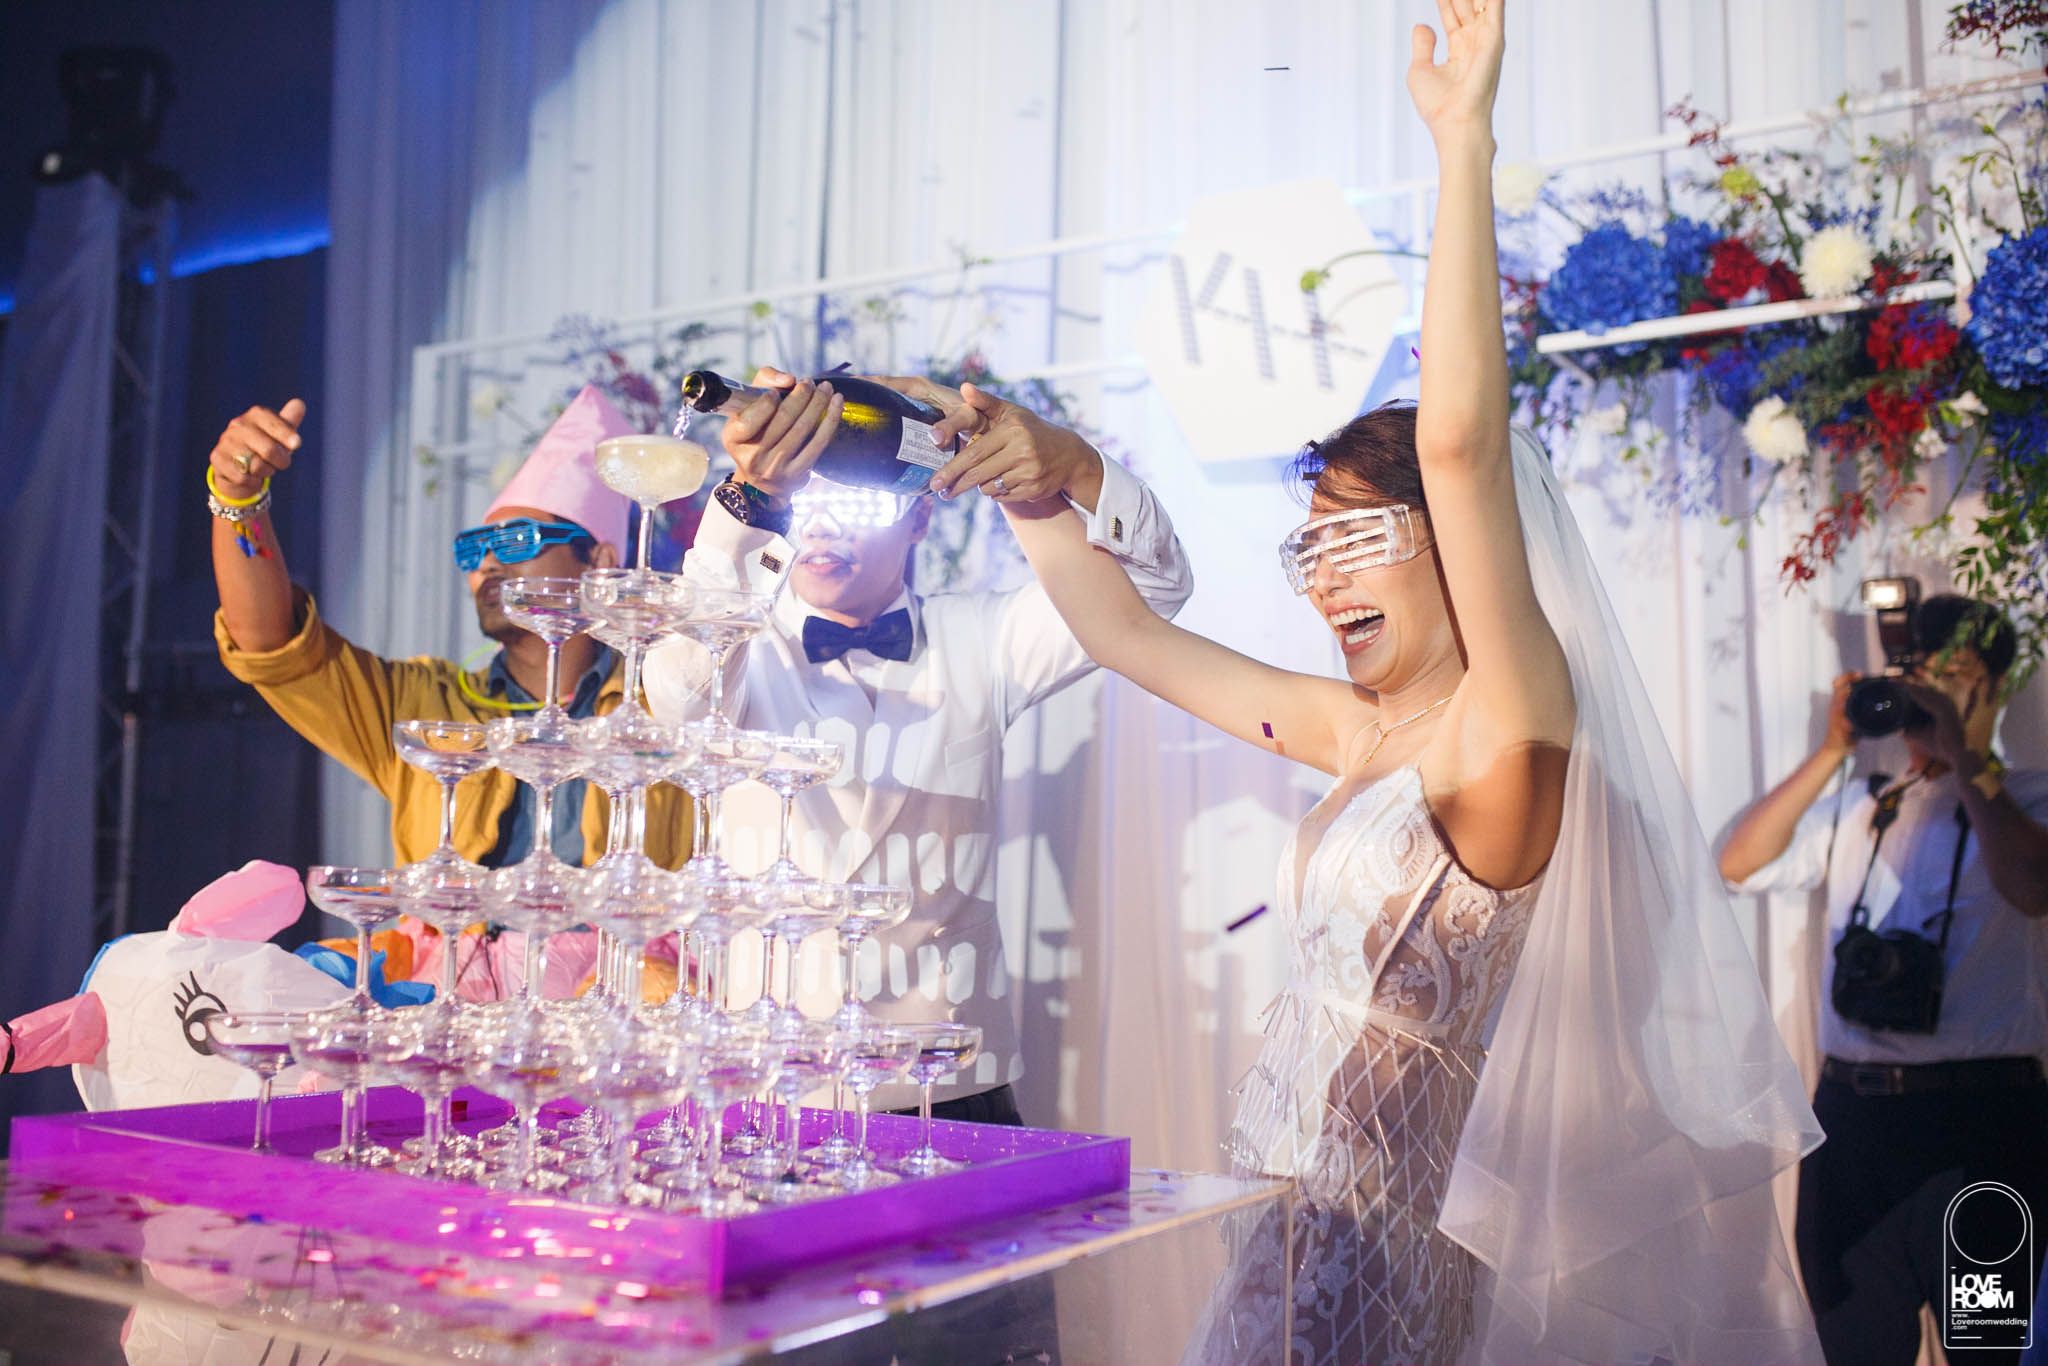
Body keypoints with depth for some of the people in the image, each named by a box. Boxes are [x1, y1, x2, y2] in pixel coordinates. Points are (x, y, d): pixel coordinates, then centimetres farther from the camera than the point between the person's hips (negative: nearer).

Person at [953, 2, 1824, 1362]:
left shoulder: (1508, 727, -12)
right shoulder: (1354, 732, 9)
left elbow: (1460, 438, -25)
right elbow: (1127, 632, 17)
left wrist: (1465, 141, -23)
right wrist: (1035, 481, 10)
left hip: (1424, 1242, -7)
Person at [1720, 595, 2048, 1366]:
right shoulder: (1858, 809, 15)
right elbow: (1741, 864, 4)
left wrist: (1962, 755, -13)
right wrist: (1831, 754, -1)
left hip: (1980, 1121, -4)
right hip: (1852, 1113, 4)